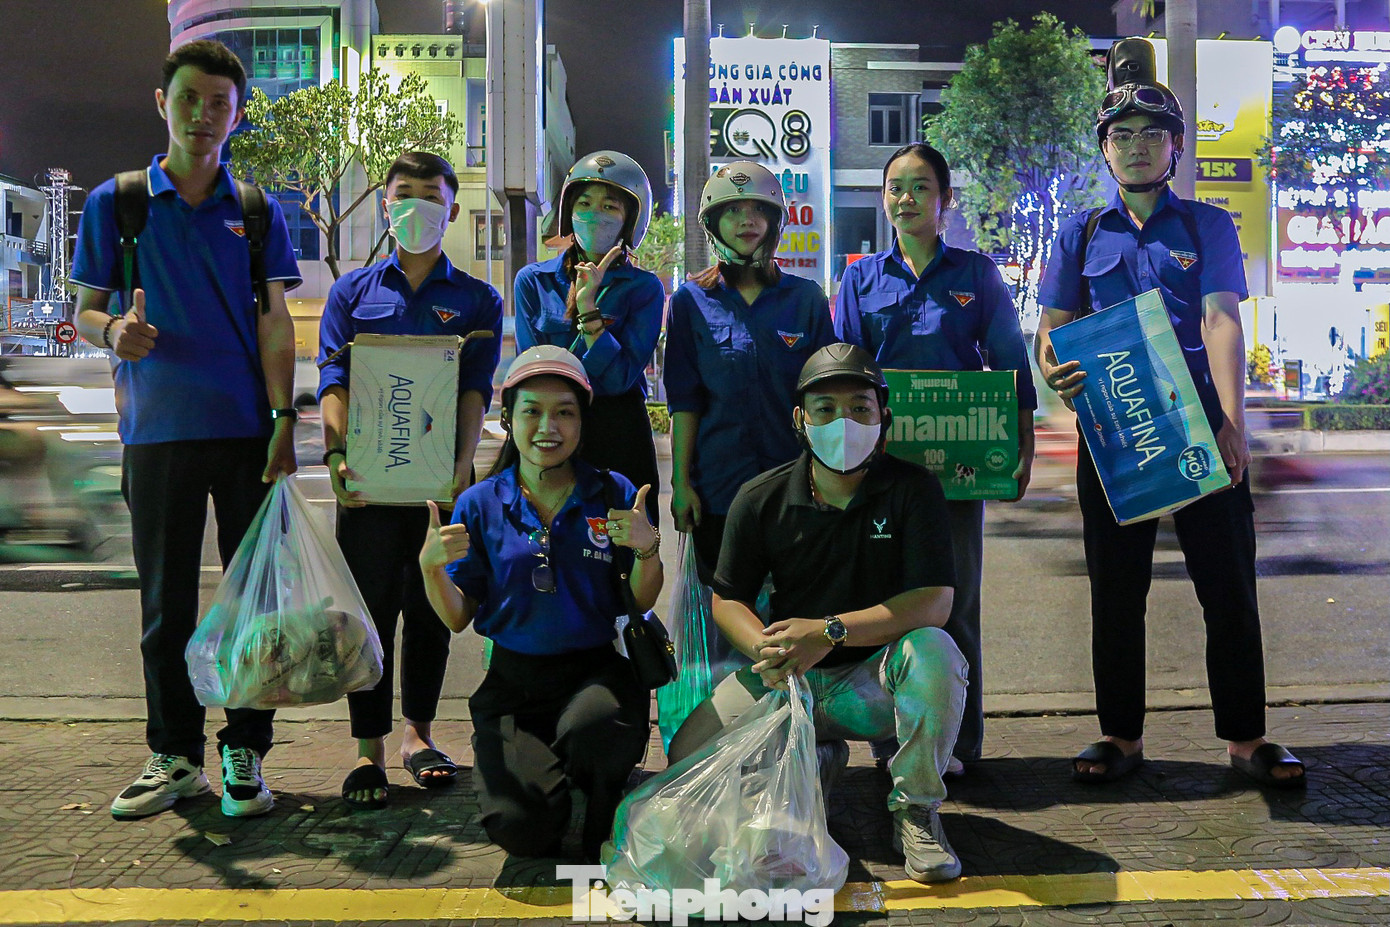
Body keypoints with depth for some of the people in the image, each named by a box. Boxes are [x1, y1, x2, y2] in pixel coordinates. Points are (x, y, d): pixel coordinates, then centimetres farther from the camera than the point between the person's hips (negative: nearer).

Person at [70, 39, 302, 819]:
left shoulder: (257, 212, 7)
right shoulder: (116, 204, 5)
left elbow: (275, 323, 3)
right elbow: (85, 310, 7)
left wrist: (284, 419, -8)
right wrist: (114, 331, -17)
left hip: (247, 432, 0)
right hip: (159, 432, 0)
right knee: (166, 603, 7)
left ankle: (246, 753, 13)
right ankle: (176, 755, 19)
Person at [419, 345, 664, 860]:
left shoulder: (613, 494, 1)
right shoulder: (480, 504, 3)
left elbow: (641, 603, 4)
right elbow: (458, 618, 5)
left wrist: (647, 550, -16)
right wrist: (431, 567, -14)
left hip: (598, 669, 0)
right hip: (515, 681, 1)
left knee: (589, 727, -37)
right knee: (521, 828, -20)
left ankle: (603, 820, 0)